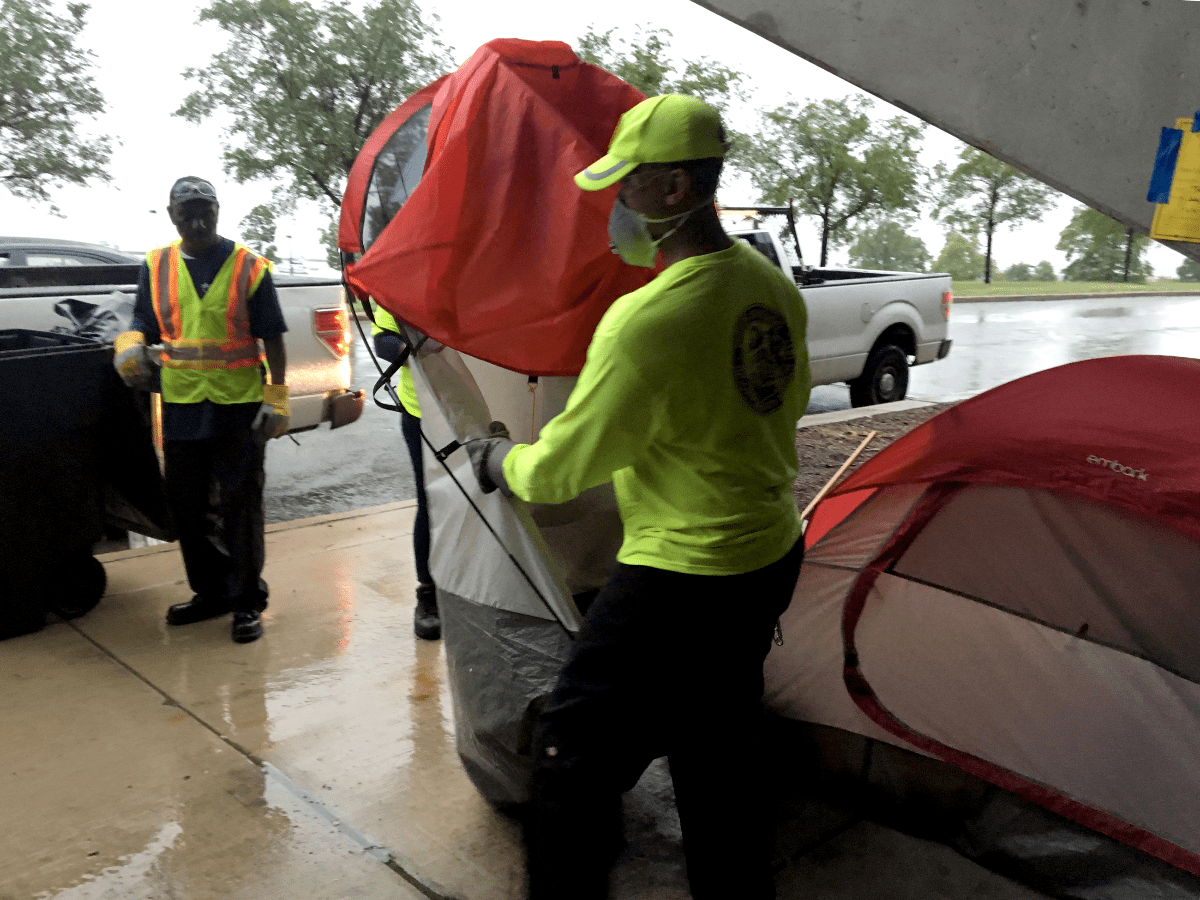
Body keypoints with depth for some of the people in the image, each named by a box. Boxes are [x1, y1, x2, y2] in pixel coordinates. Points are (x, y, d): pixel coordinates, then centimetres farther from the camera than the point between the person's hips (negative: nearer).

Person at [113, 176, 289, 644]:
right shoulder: (156, 266, 8)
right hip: (181, 407, 5)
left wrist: (276, 399, -9)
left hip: (240, 407, -4)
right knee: (186, 505, 13)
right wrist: (129, 345, -10)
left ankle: (247, 601, 11)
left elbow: (272, 338, -4)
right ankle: (211, 591, 29)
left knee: (240, 506, 0)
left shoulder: (248, 266, -3)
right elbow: (143, 323, 14)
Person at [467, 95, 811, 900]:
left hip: (680, 581, -9)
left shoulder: (645, 321, -25)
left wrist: (501, 459, 5)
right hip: (774, 558, 9)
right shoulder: (773, 286, 2)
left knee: (576, 759, 7)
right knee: (722, 755, 24)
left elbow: (557, 471, -16)